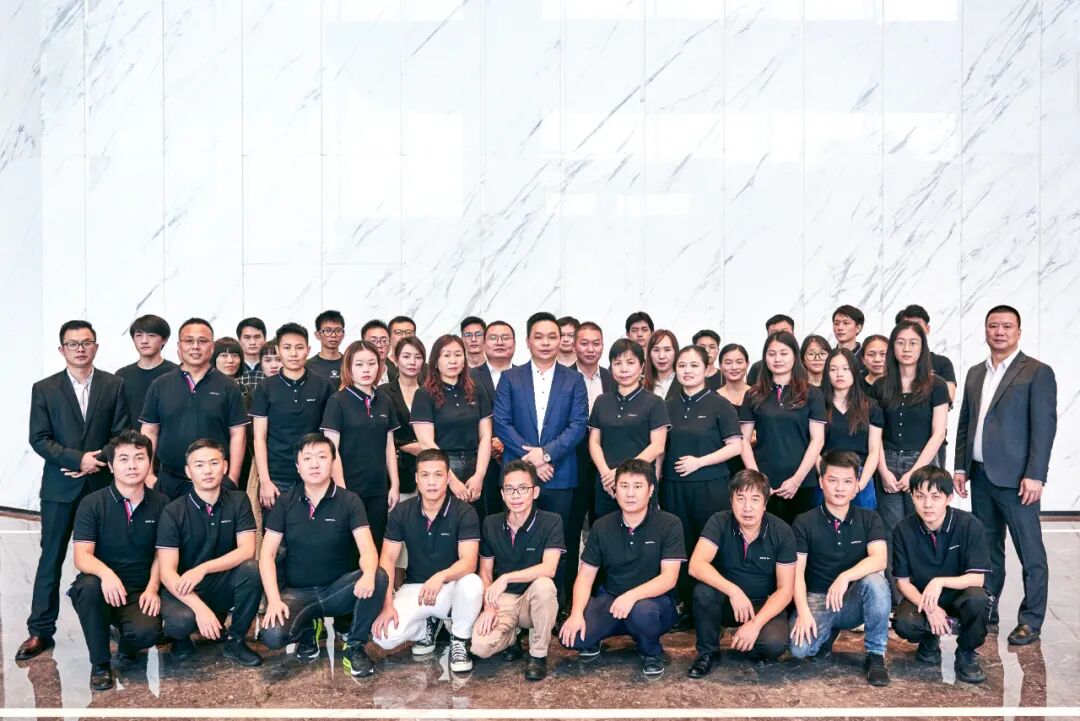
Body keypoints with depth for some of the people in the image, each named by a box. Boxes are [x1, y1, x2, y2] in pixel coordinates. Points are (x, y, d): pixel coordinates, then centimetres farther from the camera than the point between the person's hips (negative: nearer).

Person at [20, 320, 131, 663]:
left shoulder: (114, 385, 4)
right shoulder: (44, 389, 3)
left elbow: (122, 434, 1)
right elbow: (39, 439, -3)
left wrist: (96, 463, -12)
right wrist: (78, 459, -15)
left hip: (103, 483, 0)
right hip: (60, 486, 0)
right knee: (51, 558, 5)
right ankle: (41, 630, 12)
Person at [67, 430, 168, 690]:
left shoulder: (161, 504, 0)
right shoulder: (92, 503, -5)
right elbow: (82, 556, -13)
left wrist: (152, 588, -10)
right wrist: (106, 573, -34)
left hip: (140, 593, 0)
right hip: (102, 587, 0)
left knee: (147, 631, -31)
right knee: (89, 586, -36)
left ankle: (127, 647, 12)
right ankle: (100, 663, -13)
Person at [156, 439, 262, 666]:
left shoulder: (238, 502, -4)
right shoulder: (173, 512, -11)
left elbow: (247, 550, -15)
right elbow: (167, 571, -17)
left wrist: (203, 569, -29)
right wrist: (200, 608, -31)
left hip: (223, 586, 2)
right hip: (184, 590, -2)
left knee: (251, 569, -28)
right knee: (181, 620, -35)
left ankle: (235, 640, -7)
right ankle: (180, 637, 5)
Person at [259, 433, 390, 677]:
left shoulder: (349, 501, -6)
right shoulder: (285, 503, 0)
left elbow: (367, 549, -17)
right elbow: (267, 554, -3)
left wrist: (368, 574, -41)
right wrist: (274, 599, -19)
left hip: (338, 589, -1)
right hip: (297, 591, 1)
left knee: (379, 578, -31)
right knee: (272, 635, -29)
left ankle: (354, 646, -9)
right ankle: (308, 629, 8)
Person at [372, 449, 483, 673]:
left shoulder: (464, 512, -13)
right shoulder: (401, 512, -4)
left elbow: (469, 562, -23)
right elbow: (388, 559, -5)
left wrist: (441, 577, -44)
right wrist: (387, 604, -18)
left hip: (451, 587, -2)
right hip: (414, 587, 2)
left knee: (472, 583, -37)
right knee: (385, 636, -24)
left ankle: (459, 640, -6)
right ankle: (429, 625, 10)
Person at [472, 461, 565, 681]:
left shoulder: (551, 522, -11)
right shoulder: (491, 524, 2)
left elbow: (549, 569, -23)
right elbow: (485, 572, 7)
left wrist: (506, 578, -30)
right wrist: (489, 607, -8)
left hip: (534, 599, -2)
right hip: (502, 600, 2)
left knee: (544, 584, -38)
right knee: (480, 647, -27)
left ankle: (538, 655, -13)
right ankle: (512, 634, 12)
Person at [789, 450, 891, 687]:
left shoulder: (869, 519, -1)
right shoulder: (804, 523, -3)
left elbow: (879, 560, -18)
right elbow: (797, 572, -9)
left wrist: (845, 577, -35)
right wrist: (803, 612, -24)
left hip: (854, 600, 1)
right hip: (817, 599, 0)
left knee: (875, 580, -33)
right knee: (799, 648, -28)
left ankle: (875, 655, -14)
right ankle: (828, 632, 10)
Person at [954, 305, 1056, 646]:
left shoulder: (1038, 372, -4)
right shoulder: (975, 373, 14)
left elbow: (1044, 426, -10)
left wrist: (1035, 475, -15)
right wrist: (961, 467, 10)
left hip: (1015, 477, -6)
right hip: (980, 475, 6)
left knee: (1029, 552, 2)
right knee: (987, 548, 13)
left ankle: (1030, 621, 10)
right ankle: (985, 611, 22)